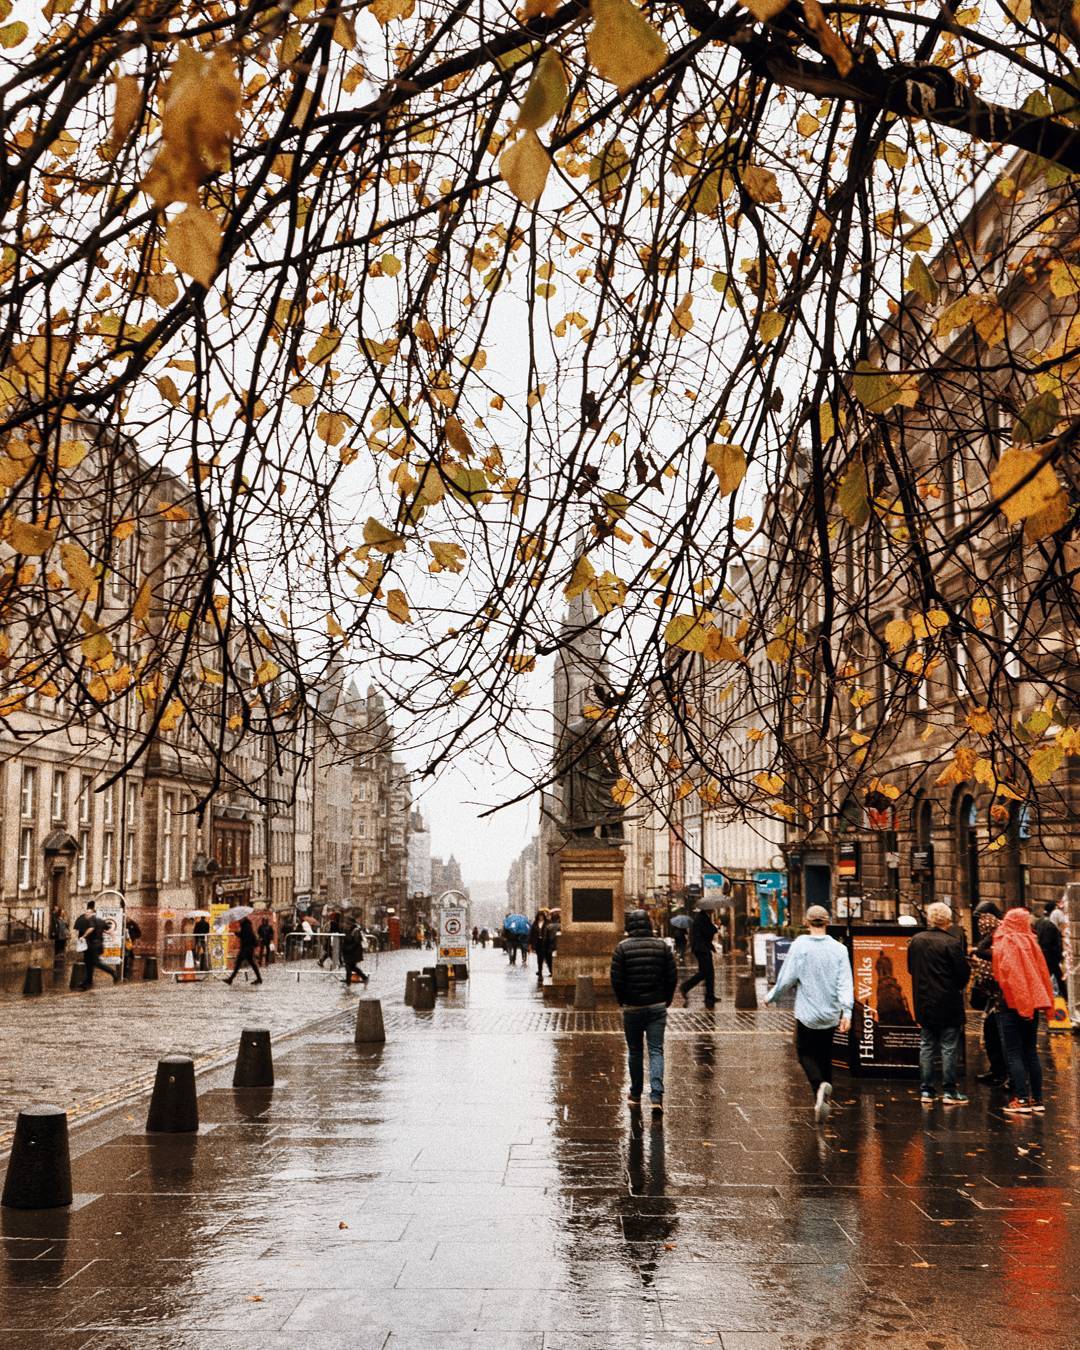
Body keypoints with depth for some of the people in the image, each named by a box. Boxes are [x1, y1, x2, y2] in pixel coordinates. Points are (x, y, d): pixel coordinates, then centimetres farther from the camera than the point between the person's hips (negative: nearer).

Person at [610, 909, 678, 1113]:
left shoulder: (622, 948, -7)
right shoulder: (662, 946, 0)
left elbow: (616, 980, -8)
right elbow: (672, 977, 0)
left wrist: (622, 1002, 8)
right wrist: (666, 1000, 13)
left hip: (632, 1007, -1)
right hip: (657, 1006, 1)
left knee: (635, 1052, 13)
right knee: (656, 1050, 1)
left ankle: (636, 1095, 23)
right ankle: (656, 1095, -13)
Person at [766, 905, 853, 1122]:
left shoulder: (800, 945, -11)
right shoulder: (839, 948, -2)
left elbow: (787, 978, -10)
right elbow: (845, 982, -9)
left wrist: (771, 997, 5)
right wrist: (847, 1011, -11)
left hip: (807, 1013, -3)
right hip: (831, 1015, 3)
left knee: (805, 1053, 9)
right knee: (825, 1055, 18)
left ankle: (819, 1085, -18)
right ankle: (825, 1100, 19)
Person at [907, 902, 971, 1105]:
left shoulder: (916, 941, 2)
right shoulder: (952, 942, -16)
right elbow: (964, 972, -13)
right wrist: (958, 986, 7)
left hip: (923, 1003, 5)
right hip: (948, 1003, -5)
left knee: (926, 1047, 12)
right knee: (949, 1047, 3)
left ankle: (925, 1091, 13)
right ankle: (950, 1092, 5)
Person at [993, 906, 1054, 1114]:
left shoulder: (1003, 944, -7)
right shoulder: (1031, 943, 6)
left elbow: (1001, 974, -14)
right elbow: (1043, 973, 8)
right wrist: (1046, 1001, 13)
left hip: (1012, 1004, -5)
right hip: (1032, 1003, 5)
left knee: (1014, 1054, -2)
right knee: (1031, 1052, 12)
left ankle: (1022, 1100, -7)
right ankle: (1037, 1099, 12)